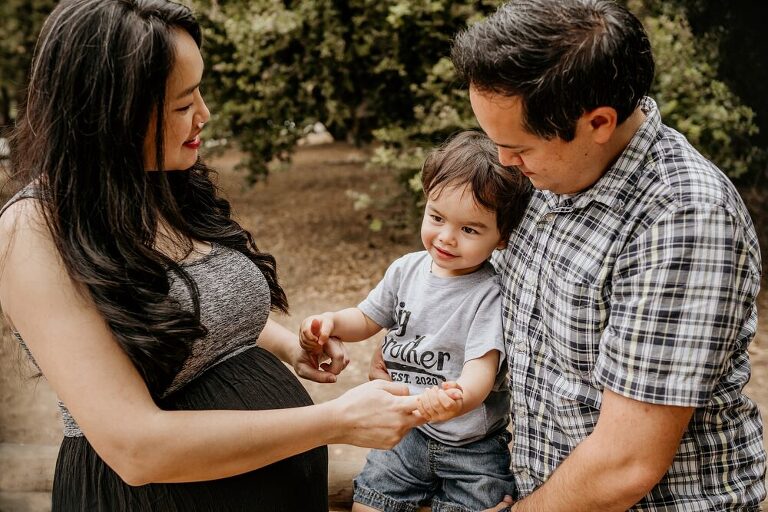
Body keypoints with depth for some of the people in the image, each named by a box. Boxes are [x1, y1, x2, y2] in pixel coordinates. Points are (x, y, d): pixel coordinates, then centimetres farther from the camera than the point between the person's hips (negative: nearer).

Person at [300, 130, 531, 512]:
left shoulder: (489, 294, -18)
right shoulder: (406, 270, -1)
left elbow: (481, 369, -27)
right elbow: (367, 319, 15)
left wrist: (456, 400, -49)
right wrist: (331, 322, -6)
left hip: (474, 447, -4)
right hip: (407, 433, 4)